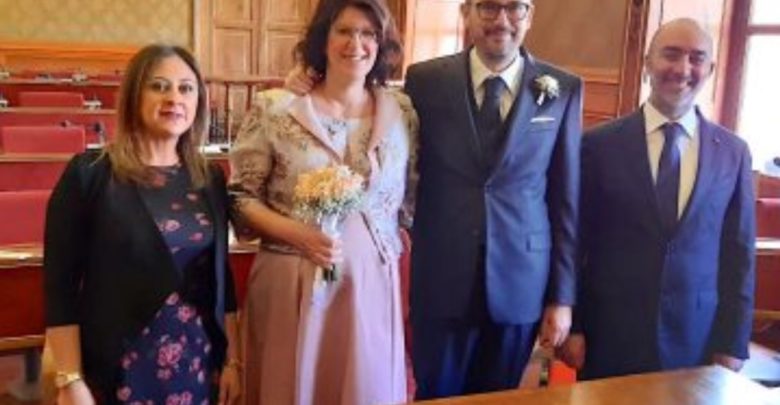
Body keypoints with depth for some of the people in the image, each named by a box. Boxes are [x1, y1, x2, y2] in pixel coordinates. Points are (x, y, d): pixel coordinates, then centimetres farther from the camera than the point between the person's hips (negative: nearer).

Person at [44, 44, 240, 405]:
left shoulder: (210, 179, 5)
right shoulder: (90, 173, -9)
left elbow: (221, 277, 8)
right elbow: (60, 285, -9)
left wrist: (231, 360, 7)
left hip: (197, 363, 4)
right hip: (117, 369, -4)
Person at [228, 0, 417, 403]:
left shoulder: (402, 112, 3)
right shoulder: (275, 108, -5)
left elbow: (410, 206, 10)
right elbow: (240, 197, -3)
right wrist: (298, 234, -18)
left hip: (371, 285, 2)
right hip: (289, 284, -2)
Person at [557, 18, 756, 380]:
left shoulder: (733, 152, 3)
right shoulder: (599, 144, -4)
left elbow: (738, 253, 5)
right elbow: (574, 240, -2)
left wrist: (733, 344, 1)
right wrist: (572, 326, -3)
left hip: (697, 340, 2)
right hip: (609, 335, -1)